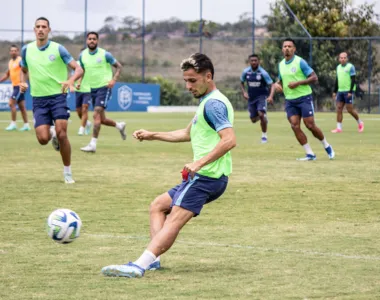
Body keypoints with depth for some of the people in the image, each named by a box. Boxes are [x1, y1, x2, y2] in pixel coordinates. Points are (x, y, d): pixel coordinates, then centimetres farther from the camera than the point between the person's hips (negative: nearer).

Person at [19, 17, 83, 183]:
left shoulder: (58, 49, -6)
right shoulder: (27, 49, 4)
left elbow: (78, 69, -8)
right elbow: (24, 69, 23)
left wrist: (70, 80, -29)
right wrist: (23, 82, 1)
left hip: (57, 96, -2)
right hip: (38, 100, 2)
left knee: (62, 134, -14)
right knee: (43, 138, -11)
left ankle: (67, 171, 4)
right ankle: (52, 133, 29)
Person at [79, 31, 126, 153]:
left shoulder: (104, 54, -8)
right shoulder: (82, 55, 4)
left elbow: (119, 66, 0)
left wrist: (113, 80, -15)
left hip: (104, 87, -6)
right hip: (92, 89, 6)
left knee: (96, 115, -20)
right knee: (102, 120, 10)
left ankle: (93, 144, -22)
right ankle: (119, 126, 40)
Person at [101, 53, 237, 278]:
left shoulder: (213, 103, -12)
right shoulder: (208, 102, 21)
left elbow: (230, 140, -25)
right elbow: (188, 134, 36)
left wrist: (199, 163, -28)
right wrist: (153, 136, 34)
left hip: (207, 176, -11)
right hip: (202, 176, 11)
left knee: (175, 219, -23)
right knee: (158, 206, 18)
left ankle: (139, 266, -36)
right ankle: (153, 259, 2)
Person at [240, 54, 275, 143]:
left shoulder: (263, 73, -15)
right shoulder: (246, 72, -4)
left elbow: (272, 85, -15)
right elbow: (241, 83, 14)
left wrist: (271, 96, -31)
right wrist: (244, 92, -3)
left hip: (262, 96, -4)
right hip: (251, 98, 4)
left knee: (261, 114, -25)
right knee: (254, 120, 5)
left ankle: (264, 135, -7)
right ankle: (264, 117, 42)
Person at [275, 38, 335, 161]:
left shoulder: (300, 62, -9)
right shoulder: (281, 64, 10)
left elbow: (314, 78, -12)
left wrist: (298, 83, -21)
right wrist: (277, 84, 1)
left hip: (304, 97, -6)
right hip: (289, 100, 6)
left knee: (310, 125, -7)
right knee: (295, 126, -8)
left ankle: (327, 147, 16)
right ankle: (310, 154, -3)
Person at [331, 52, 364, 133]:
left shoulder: (350, 67, -7)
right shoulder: (338, 67, 13)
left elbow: (353, 80, -11)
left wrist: (350, 92, -19)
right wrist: (335, 91, 17)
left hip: (348, 91, -6)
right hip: (340, 91, 6)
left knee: (350, 109, -5)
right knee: (339, 109, -1)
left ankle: (360, 123, 16)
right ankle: (339, 128, -1)